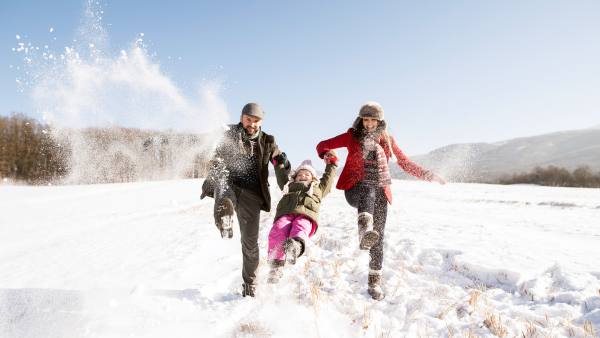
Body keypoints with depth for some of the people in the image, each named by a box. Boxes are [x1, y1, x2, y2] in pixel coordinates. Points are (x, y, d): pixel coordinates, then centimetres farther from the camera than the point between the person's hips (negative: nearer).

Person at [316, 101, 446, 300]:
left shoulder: (387, 140, 14)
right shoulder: (352, 136, 8)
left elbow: (405, 163, 21)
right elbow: (322, 146, 12)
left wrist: (427, 175, 13)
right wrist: (327, 156, -7)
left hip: (380, 192, 3)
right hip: (356, 189, -3)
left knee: (379, 236, -3)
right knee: (368, 192, -39)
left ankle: (375, 282, 9)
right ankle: (365, 232, -65)